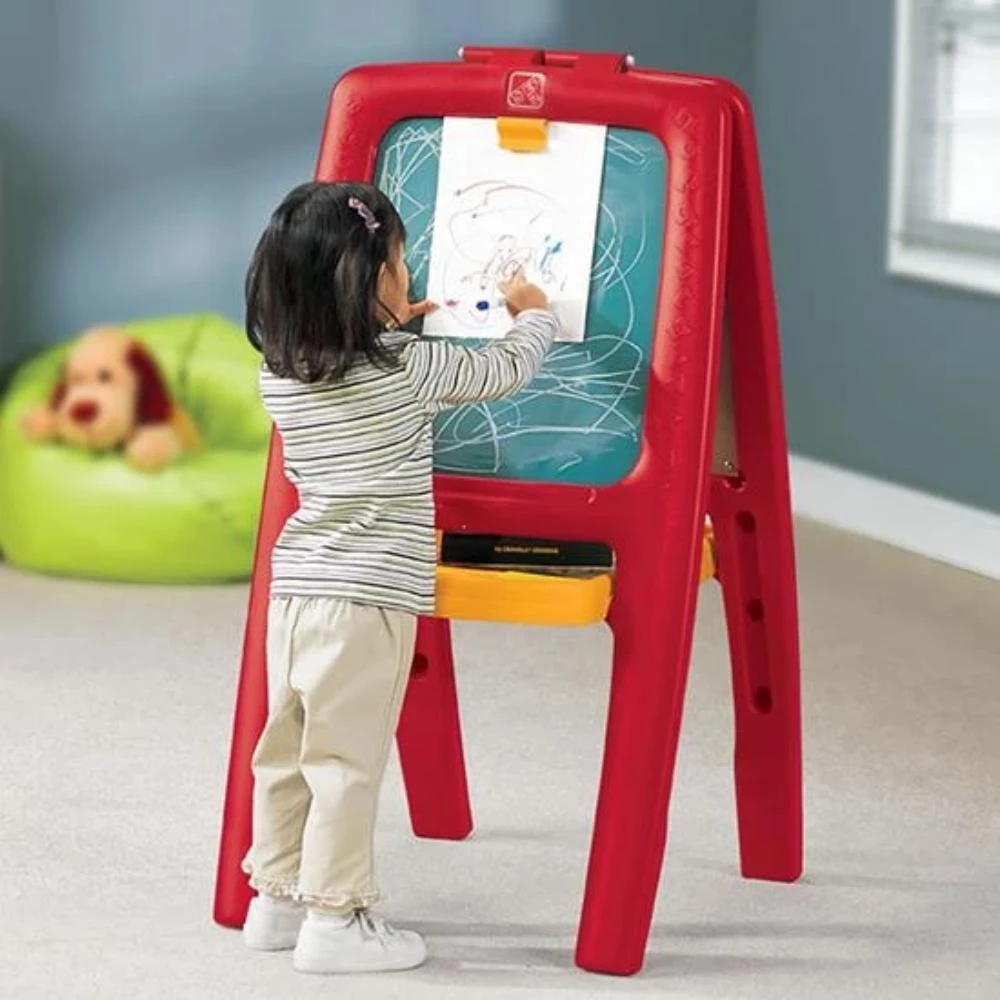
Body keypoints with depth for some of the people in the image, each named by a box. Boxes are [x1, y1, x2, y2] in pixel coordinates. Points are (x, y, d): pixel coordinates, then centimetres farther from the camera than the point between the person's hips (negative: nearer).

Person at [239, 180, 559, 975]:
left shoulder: (281, 373, 6)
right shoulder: (412, 367, -10)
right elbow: (508, 371, 5)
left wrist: (389, 331, 34)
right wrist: (534, 315, 24)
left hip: (294, 589, 7)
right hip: (368, 598, -7)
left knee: (286, 751, 14)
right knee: (347, 761, -2)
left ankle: (277, 898, 23)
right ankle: (336, 917, 2)